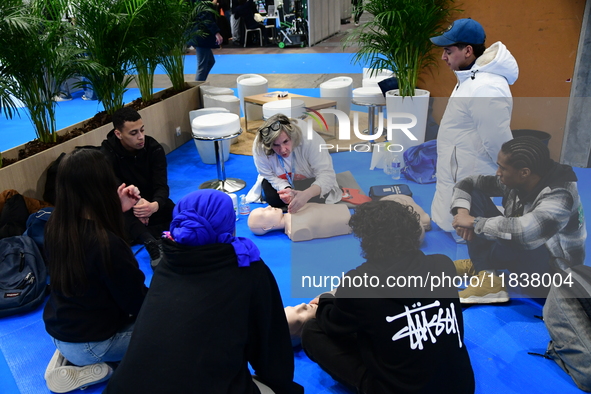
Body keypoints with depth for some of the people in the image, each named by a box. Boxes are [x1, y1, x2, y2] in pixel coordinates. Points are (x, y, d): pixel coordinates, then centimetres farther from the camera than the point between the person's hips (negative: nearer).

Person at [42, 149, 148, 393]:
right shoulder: (108, 244, -32)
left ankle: (68, 355, 11)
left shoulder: (55, 226, -11)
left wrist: (117, 210, 1)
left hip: (56, 329, 7)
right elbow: (138, 303, -20)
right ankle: (83, 369, 1)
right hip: (89, 343, -7)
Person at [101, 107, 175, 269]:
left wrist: (155, 205, -42)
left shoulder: (154, 148, -14)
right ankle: (154, 245, -53)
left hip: (152, 203, 2)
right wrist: (133, 204, -44)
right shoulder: (107, 154, -19)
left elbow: (161, 186, -18)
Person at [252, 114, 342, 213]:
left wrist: (306, 195, -58)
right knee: (273, 198, -26)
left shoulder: (309, 139, -37)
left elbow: (327, 174, -39)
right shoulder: (259, 147, -30)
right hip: (282, 183, 2)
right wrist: (286, 189, -42)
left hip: (309, 180, -1)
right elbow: (270, 177, -20)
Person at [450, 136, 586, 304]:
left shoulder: (559, 197, -31)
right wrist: (462, 211, -20)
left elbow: (522, 231, -49)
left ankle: (479, 264, -6)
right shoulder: (514, 181, -10)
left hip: (552, 274, -8)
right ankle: (486, 275, -12)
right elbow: (469, 182, 0)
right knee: (475, 195, -6)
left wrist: (474, 222, -34)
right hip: (520, 251, 8)